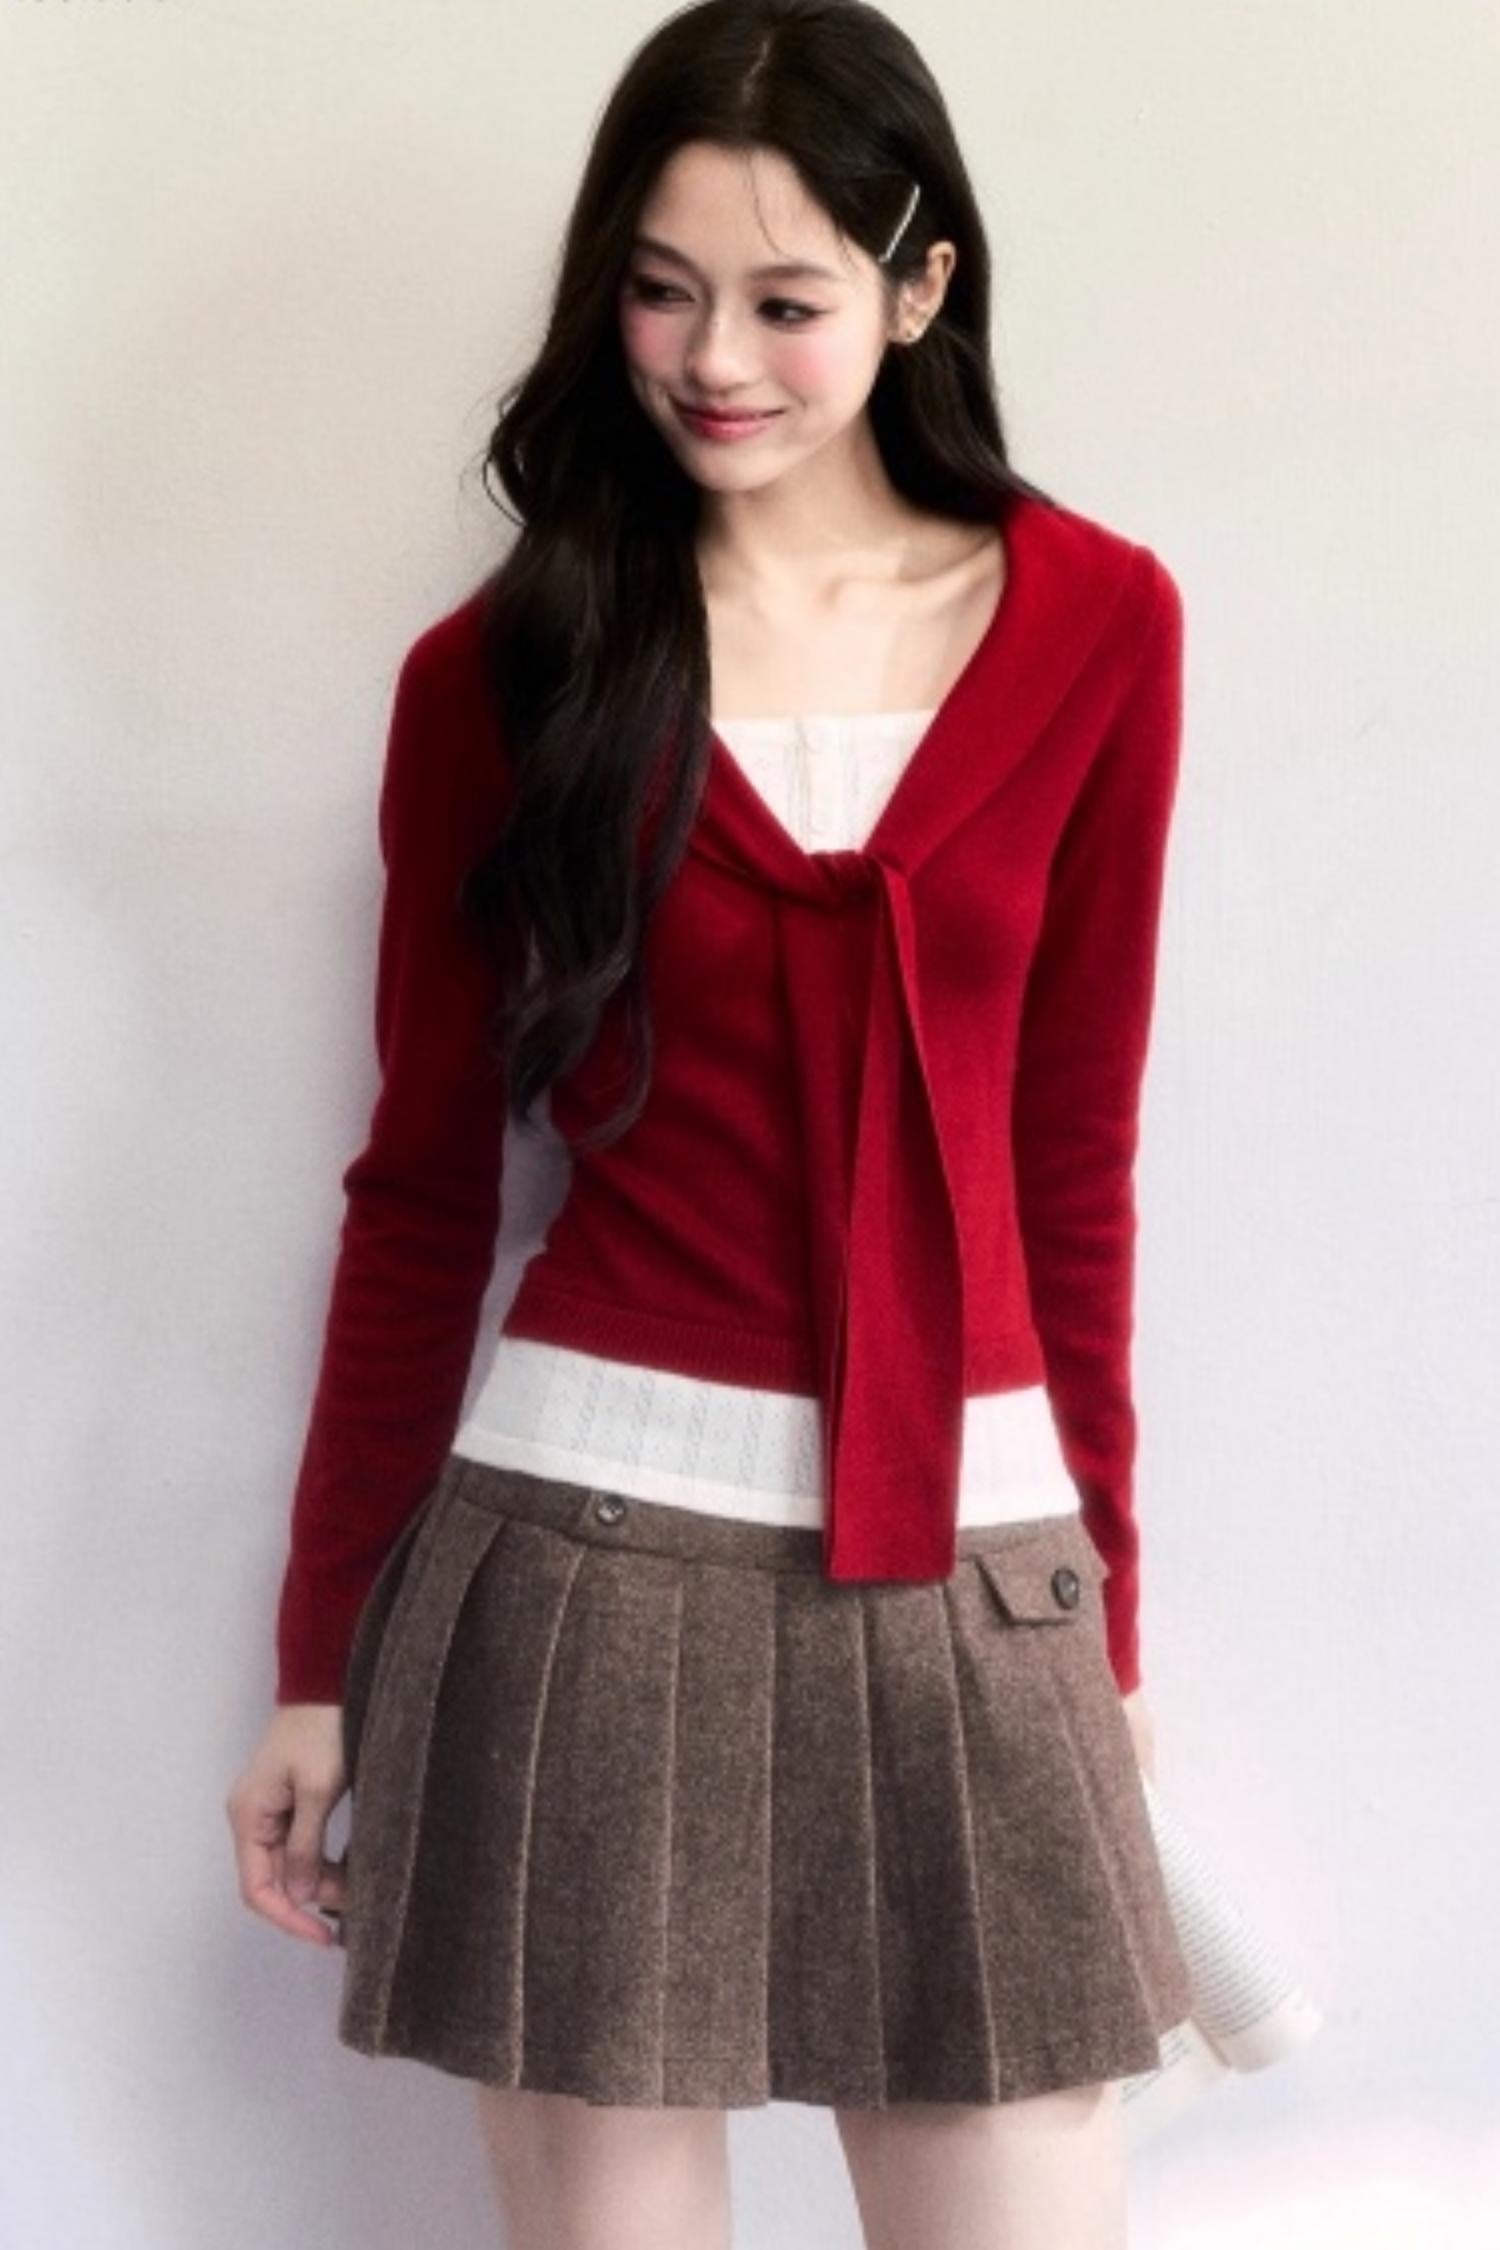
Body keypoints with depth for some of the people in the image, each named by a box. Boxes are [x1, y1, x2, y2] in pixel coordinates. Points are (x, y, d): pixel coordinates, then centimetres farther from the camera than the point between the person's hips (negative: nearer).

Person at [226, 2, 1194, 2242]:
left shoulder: (1096, 625, 3)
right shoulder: (502, 672, 1)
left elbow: (1072, 1150, 8)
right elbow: (422, 1187, 4)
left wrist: (1106, 1590, 10)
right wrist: (326, 1659, 6)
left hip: (971, 1566, 2)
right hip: (598, 1540, -1)